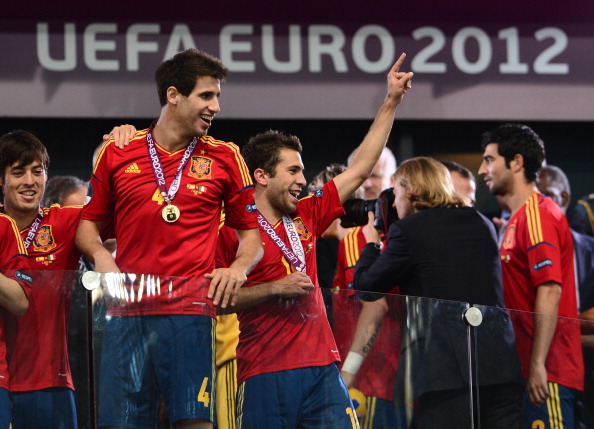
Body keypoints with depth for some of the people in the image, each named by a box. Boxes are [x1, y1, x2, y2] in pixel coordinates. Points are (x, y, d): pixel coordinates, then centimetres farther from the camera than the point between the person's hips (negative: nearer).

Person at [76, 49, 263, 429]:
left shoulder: (224, 157, 10)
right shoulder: (117, 153, 11)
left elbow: (251, 232, 15)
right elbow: (88, 223, 19)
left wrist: (238, 267, -5)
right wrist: (100, 255, -1)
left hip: (191, 313, -1)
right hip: (127, 311, 1)